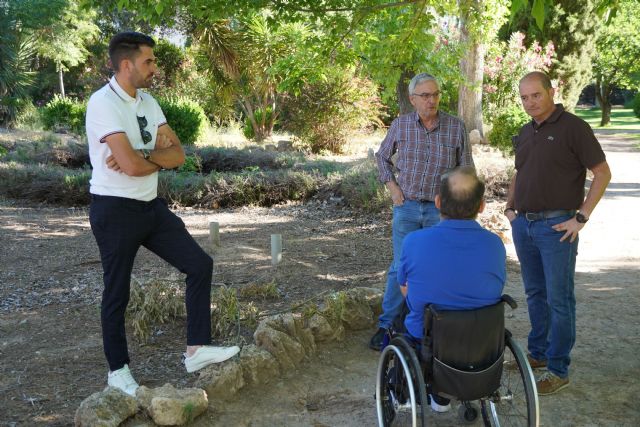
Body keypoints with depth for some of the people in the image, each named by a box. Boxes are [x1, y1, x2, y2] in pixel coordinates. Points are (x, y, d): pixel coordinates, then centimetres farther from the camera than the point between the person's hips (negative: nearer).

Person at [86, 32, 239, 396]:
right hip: (115, 211, -8)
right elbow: (130, 166, -26)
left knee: (200, 264, 3)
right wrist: (158, 154, -6)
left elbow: (179, 154, 0)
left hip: (152, 206, 8)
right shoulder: (103, 103, -17)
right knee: (118, 293, 6)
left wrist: (141, 154, -18)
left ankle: (197, 349, 11)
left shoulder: (148, 102, 8)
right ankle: (118, 369, 24)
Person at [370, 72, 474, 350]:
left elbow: (466, 169, 3)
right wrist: (392, 187, 2)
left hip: (442, 209, 0)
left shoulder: (456, 127, -4)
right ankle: (387, 325, 14)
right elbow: (382, 157, 14)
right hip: (407, 206, 0)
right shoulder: (400, 125, -2)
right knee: (400, 267, 3)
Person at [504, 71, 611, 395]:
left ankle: (558, 369, 8)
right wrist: (510, 207, 12)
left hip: (556, 227, -6)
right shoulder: (525, 133, 12)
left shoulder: (573, 127, -8)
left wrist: (581, 217, -14)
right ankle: (538, 353, 29)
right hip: (523, 225, 7)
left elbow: (602, 173, -9)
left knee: (559, 299, -1)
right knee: (534, 294, 16)